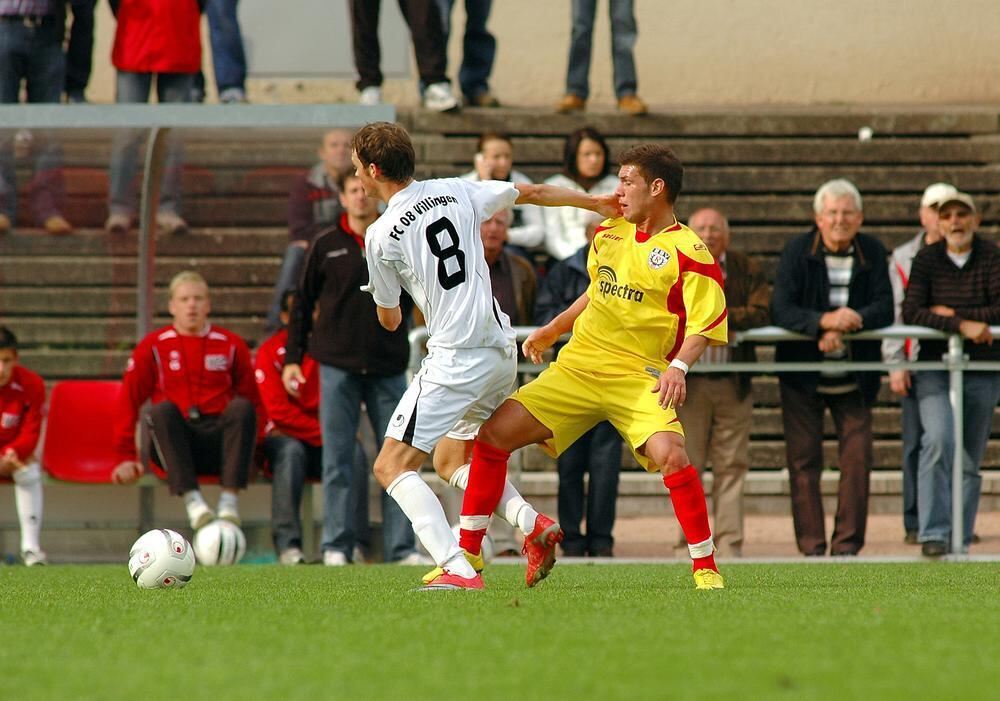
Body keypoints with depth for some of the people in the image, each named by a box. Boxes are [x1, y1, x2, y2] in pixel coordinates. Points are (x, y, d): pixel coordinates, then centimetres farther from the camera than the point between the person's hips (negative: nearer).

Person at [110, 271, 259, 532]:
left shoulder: (231, 344, 11)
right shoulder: (154, 346, 9)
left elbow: (253, 401, 10)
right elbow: (128, 400, 6)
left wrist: (250, 444, -5)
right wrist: (126, 457, -1)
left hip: (220, 442, 1)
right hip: (175, 443, -1)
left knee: (242, 407, -28)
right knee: (162, 410, -32)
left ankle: (230, 499, -37)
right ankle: (191, 499, -44)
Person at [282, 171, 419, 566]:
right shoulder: (326, 246, 6)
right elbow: (303, 304, 10)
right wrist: (292, 358, 4)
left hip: (388, 367, 1)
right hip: (338, 366, -1)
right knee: (338, 459, -1)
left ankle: (401, 547, 3)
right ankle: (337, 545, 3)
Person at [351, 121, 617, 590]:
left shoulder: (381, 236, -7)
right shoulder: (456, 192, 8)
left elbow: (389, 320, 6)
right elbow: (534, 193, 21)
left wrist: (386, 304, 31)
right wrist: (597, 203, 36)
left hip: (455, 359, -8)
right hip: (502, 351, 8)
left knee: (392, 466, -4)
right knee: (451, 458, 25)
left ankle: (458, 569, -19)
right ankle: (532, 523, 6)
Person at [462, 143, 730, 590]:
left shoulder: (687, 251, -9)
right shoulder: (608, 234, 11)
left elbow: (706, 323, -11)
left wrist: (679, 367, -26)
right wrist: (551, 332, 32)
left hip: (640, 377, -6)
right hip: (579, 365, 6)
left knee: (669, 453, -31)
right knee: (493, 433, -2)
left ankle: (706, 570, -17)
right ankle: (467, 556, 8)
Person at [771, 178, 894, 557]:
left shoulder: (872, 252, 1)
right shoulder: (798, 250, -6)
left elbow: (885, 310, -7)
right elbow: (780, 309, -16)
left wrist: (854, 319, -26)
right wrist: (824, 321, -32)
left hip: (855, 378, 1)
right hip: (802, 375, -1)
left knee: (857, 458, -3)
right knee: (804, 461, -1)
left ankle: (848, 544, 2)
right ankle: (811, 547, 2)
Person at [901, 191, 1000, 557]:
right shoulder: (926, 259, 1)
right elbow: (910, 312, -11)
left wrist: (950, 314, -12)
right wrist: (962, 325, -22)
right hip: (935, 367, -1)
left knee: (969, 460, 4)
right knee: (939, 439, -22)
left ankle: (960, 541, 12)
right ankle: (934, 534, -21)